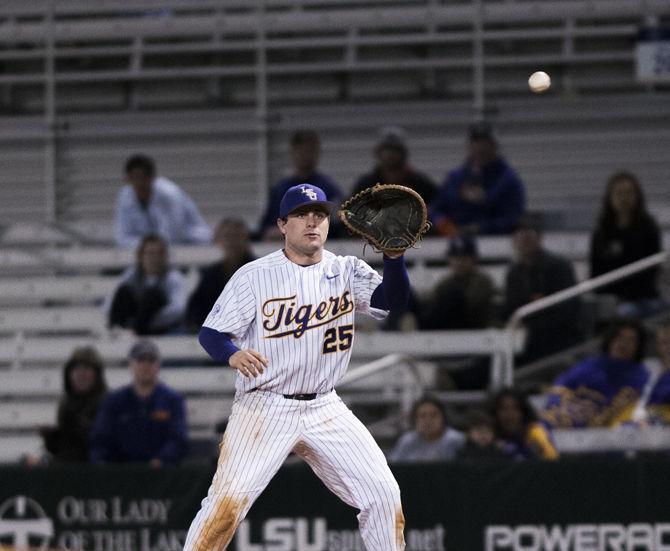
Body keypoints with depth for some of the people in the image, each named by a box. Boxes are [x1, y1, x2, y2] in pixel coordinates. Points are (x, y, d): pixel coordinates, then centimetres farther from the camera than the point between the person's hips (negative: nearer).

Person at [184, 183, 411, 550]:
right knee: (228, 499, -18)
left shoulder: (346, 272, 4)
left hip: (324, 409, 4)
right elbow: (211, 333, -7)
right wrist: (233, 354, -30)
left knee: (383, 494, -3)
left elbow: (391, 300, -12)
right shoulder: (255, 276, -5)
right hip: (264, 407, -4)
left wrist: (394, 254, -31)